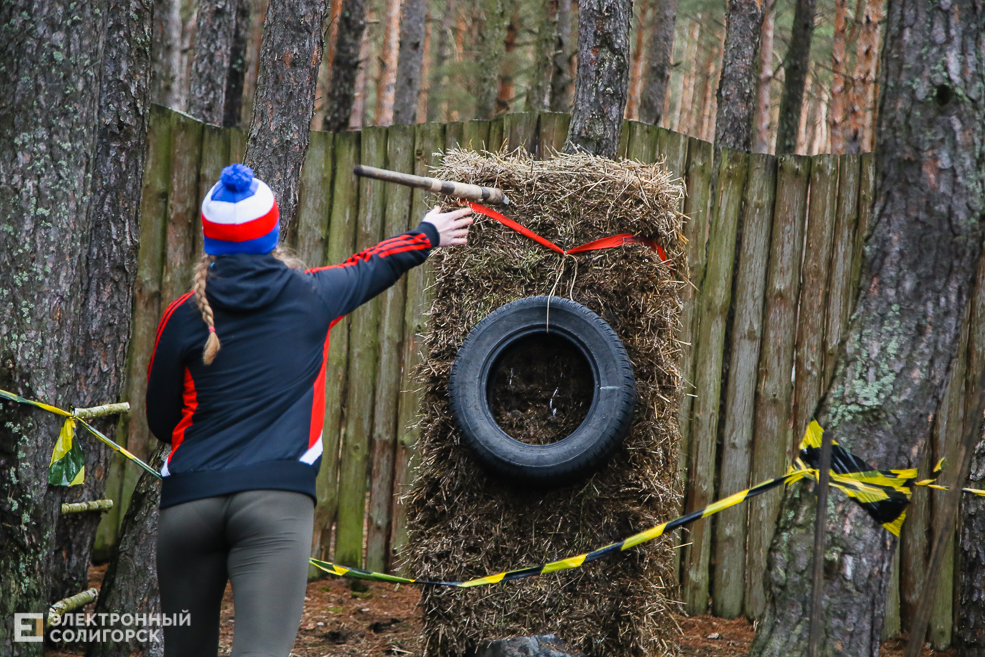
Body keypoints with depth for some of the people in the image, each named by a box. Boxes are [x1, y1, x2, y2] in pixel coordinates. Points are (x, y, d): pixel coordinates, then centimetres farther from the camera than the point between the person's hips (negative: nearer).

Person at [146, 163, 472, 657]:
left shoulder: (184, 316, 6)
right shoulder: (311, 294, 7)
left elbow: (160, 421, 14)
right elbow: (373, 268, 28)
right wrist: (428, 234, 48)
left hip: (188, 499, 2)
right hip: (279, 498, -2)